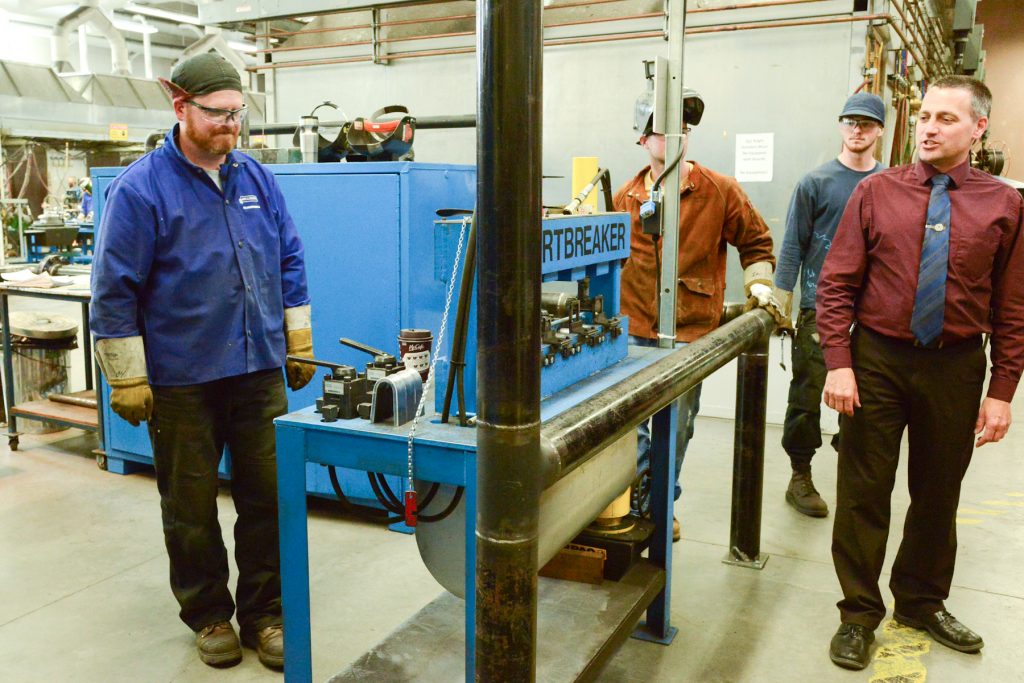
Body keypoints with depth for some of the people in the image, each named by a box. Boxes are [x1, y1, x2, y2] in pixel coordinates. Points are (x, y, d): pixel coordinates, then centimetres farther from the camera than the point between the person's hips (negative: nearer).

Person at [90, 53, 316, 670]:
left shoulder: (257, 178, 6)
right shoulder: (140, 189, -8)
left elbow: (290, 262, 12)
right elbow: (114, 290, -7)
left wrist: (299, 343, 10)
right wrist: (127, 379, -8)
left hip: (260, 369, 4)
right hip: (181, 381, -3)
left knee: (269, 496, 8)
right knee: (192, 506, 10)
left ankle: (263, 611, 25)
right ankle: (208, 613, 30)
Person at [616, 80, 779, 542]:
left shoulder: (720, 191, -2)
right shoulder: (626, 197, 5)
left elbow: (756, 241, 10)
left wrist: (758, 282, -3)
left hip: (690, 332, -2)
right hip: (634, 331, 2)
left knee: (677, 426, 9)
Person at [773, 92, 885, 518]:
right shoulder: (816, 183, -1)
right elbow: (792, 247, -1)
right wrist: (781, 307, -5)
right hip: (819, 308, -2)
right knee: (807, 395, 1)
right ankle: (801, 478, 14)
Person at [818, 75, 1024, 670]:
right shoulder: (877, 192, -2)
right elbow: (837, 284, -3)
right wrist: (839, 365, -11)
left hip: (956, 366, 1)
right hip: (877, 359, -1)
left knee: (938, 491, 15)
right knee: (864, 491, 5)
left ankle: (922, 602, 37)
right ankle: (859, 613, 23)